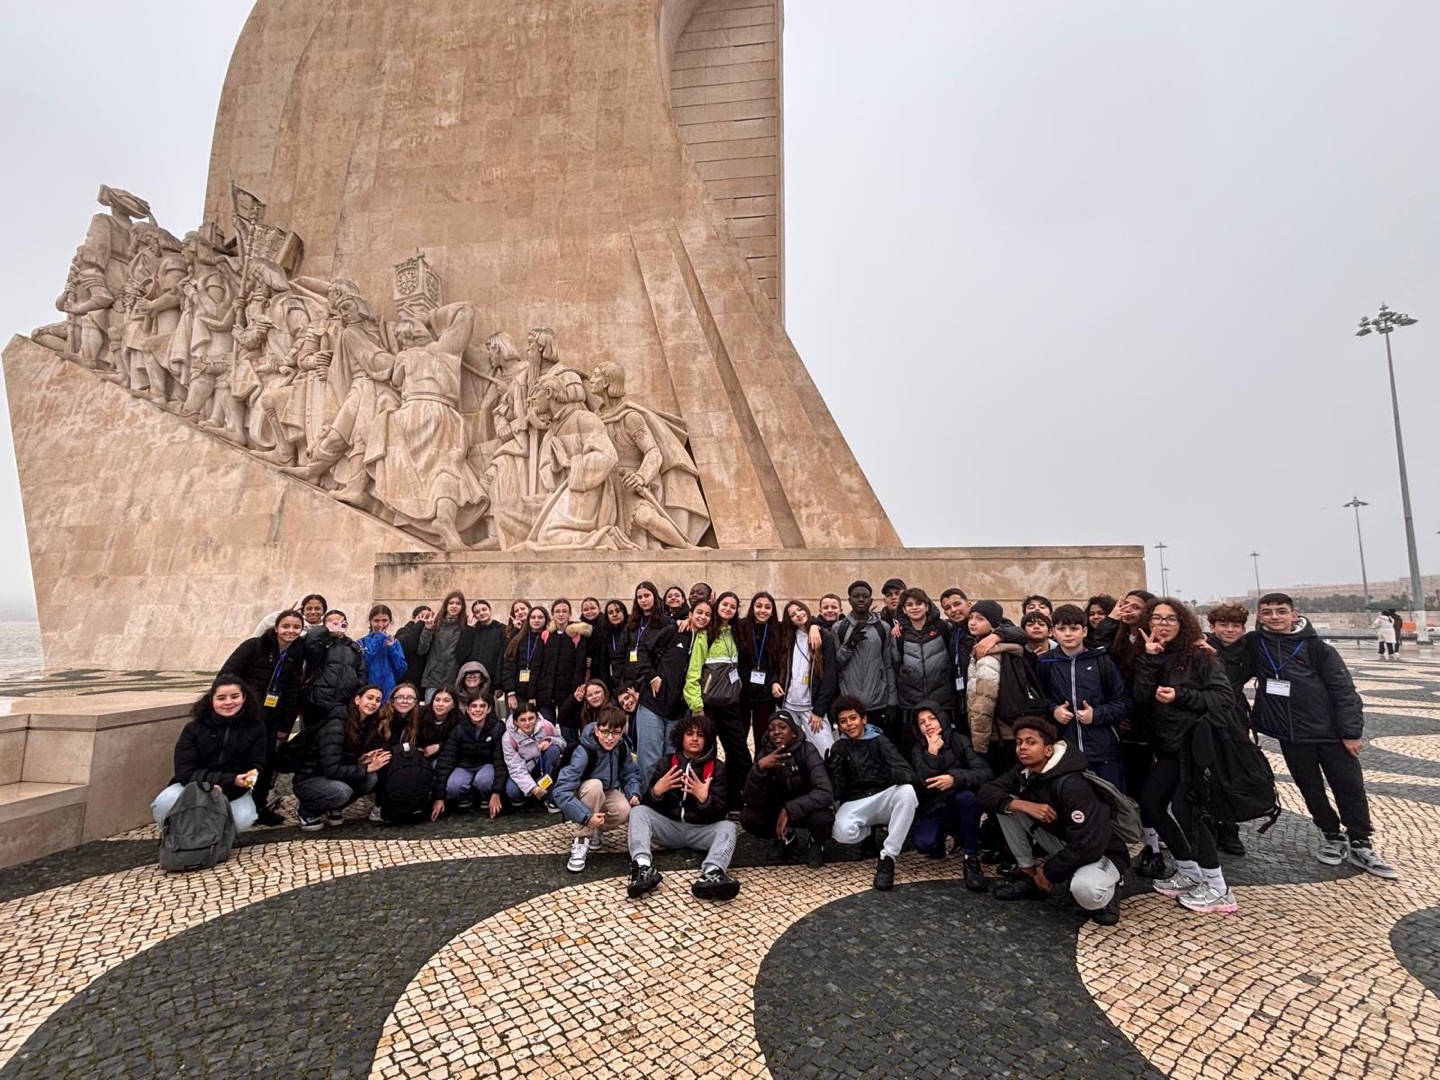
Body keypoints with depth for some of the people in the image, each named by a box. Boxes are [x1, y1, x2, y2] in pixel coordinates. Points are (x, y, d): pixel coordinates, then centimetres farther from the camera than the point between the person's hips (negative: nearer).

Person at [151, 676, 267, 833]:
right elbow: (186, 772, -15)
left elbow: (255, 768, -9)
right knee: (164, 803, -31)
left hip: (233, 792, 0)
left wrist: (225, 788, -29)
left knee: (243, 819, -30)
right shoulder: (194, 728, -7)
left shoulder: (255, 727, -7)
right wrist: (230, 780, -29)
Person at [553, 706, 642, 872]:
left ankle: (594, 831, 4)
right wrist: (586, 816, -46)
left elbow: (631, 772, -1)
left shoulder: (620, 747, -15)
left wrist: (634, 793, -22)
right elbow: (560, 791, -39)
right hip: (583, 795, -4)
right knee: (594, 785, -37)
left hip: (607, 794, 4)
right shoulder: (584, 751, -32)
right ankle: (581, 841, -21)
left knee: (625, 811, -29)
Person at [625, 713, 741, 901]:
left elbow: (720, 813, -6)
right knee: (638, 812, -20)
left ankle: (711, 874, -54)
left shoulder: (717, 768, 2)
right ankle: (643, 867, -44)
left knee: (728, 827, -27)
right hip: (669, 826, 1)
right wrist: (656, 791, -22)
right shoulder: (666, 763, 6)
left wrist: (705, 798, -28)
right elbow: (646, 805, 1)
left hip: (701, 830, -1)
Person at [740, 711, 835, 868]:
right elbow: (752, 800, -21)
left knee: (822, 819, -35)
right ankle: (786, 837, 7)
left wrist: (789, 809, -39)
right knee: (747, 817, -22)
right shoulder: (764, 753, -13)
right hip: (778, 809, 3)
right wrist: (759, 767, -38)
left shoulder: (807, 750, -22)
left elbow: (825, 793, -33)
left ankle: (817, 842, 2)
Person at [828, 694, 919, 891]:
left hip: (885, 798, 0)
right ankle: (869, 832, 4)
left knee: (907, 790, -33)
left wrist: (887, 773, -38)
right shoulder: (838, 749, 7)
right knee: (842, 831, -33)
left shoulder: (879, 742, 0)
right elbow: (836, 788, -1)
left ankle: (887, 857, -24)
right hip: (855, 803, 0)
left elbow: (908, 775, -16)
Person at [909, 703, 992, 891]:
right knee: (924, 844, -26)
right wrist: (932, 753, -22)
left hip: (960, 804, -1)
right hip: (934, 807, 2)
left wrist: (955, 778, -36)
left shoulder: (960, 741, -8)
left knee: (966, 796, -36)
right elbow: (924, 782, -18)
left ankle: (972, 858, -18)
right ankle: (943, 836, 12)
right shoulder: (918, 750, -2)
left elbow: (987, 773, -22)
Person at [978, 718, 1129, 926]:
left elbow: (1089, 845, -32)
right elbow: (987, 791, -9)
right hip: (1063, 842, 7)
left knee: (1085, 891, -39)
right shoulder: (1023, 770, -8)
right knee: (1006, 805, -10)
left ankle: (1107, 889, -1)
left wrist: (1048, 872, -18)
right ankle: (1029, 876, 4)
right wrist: (1023, 804, -28)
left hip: (1101, 851, -7)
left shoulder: (1071, 785, -30)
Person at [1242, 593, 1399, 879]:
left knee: (1350, 788, 6)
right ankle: (1332, 836, 31)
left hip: (1330, 731, -1)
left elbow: (1343, 689, -6)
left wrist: (1351, 731, -9)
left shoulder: (1315, 647, -7)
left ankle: (1361, 844, 22)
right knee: (1311, 790, 13)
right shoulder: (1254, 643, -2)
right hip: (1290, 735, 2)